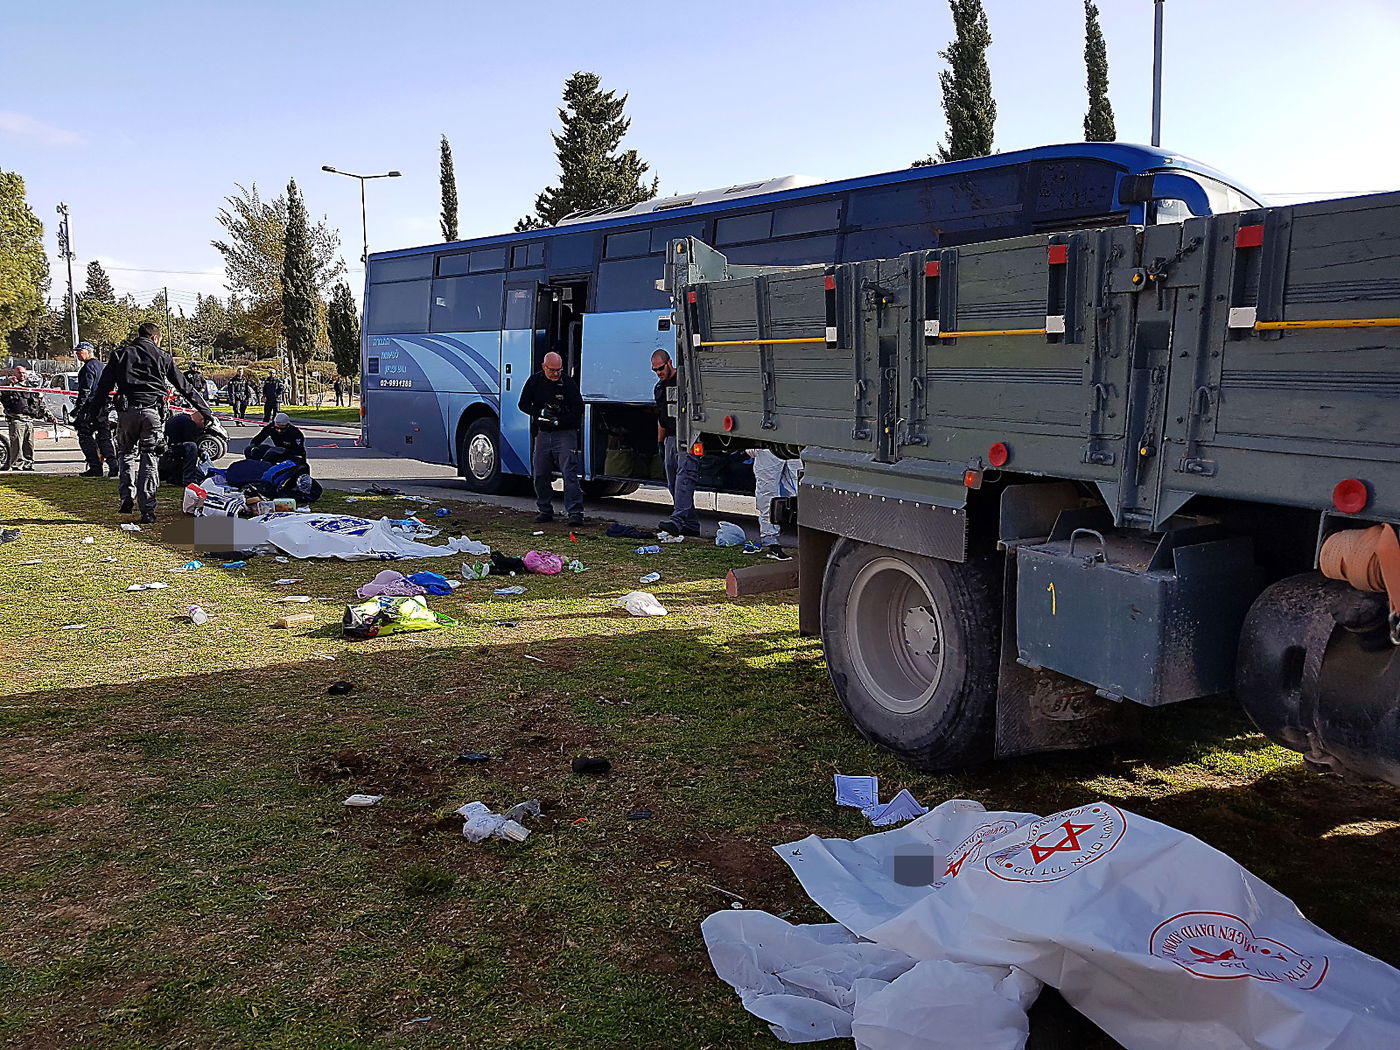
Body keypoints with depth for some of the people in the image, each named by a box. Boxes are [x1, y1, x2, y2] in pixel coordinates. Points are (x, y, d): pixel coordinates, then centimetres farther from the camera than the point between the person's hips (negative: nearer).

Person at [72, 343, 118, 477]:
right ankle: (113, 465, 2)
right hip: (103, 408, 9)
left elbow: (85, 390, -17)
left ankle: (96, 468, -6)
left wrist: (77, 408, -16)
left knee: (85, 436, -3)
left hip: (91, 407, -9)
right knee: (104, 437, 10)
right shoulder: (101, 366, 18)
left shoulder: (88, 367, -10)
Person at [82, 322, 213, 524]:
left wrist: (91, 414, 12)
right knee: (149, 459, 3)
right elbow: (185, 387, 13)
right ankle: (147, 510, -2)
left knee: (127, 453, 19)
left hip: (127, 411, 1)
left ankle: (127, 497, 2)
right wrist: (206, 411, 18)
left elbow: (104, 387, 8)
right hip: (152, 411, -1)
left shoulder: (120, 354, 12)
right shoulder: (162, 357, 10)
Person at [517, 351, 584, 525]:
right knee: (540, 475, 8)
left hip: (565, 433, -4)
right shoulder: (534, 381, 5)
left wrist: (559, 421, -17)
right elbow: (523, 404, 8)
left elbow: (578, 409, -7)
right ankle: (545, 511, 21)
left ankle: (575, 512, -15)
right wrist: (540, 412, -11)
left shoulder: (568, 383, -7)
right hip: (543, 433, 5)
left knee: (570, 473, -12)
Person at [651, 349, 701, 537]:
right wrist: (660, 444, 23)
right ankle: (691, 524, 12)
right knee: (673, 484, 7)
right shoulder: (659, 388, 18)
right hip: (670, 439, 9)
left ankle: (678, 519, -30)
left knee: (684, 477, -20)